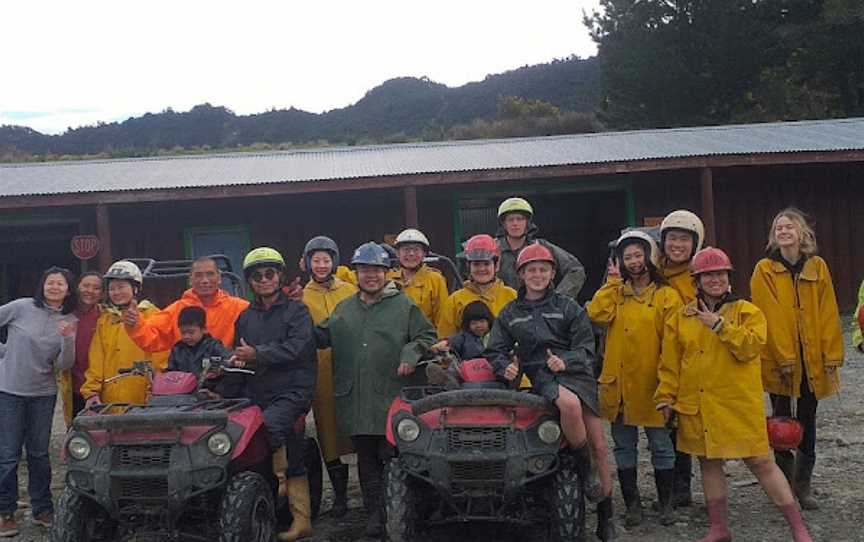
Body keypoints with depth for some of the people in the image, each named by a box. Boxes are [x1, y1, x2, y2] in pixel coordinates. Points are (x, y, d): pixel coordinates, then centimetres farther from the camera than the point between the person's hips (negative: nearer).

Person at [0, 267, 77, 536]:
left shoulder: (70, 321, 0)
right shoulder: (22, 307, -8)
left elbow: (63, 366, -5)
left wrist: (67, 339, -21)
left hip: (43, 394, 3)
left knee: (39, 453, 11)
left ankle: (42, 509, 22)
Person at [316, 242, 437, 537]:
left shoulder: (405, 306, 4)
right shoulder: (343, 309, 16)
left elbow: (427, 336, 4)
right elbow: (323, 337, 21)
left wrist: (412, 354, -13)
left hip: (393, 401, -4)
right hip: (356, 402, 4)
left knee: (394, 457, -2)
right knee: (367, 461, 10)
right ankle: (375, 513, 19)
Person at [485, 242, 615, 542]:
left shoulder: (568, 306, 8)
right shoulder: (509, 313, 13)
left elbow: (586, 347, 3)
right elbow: (495, 351, 14)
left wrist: (565, 361, -15)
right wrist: (505, 367, -8)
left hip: (576, 373, 1)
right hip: (540, 377, -1)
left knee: (600, 449, -2)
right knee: (569, 403, -38)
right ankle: (584, 471, -15)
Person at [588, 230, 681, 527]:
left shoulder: (666, 296, -2)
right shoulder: (616, 293, 10)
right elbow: (597, 314, -10)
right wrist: (613, 280, -5)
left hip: (650, 383, -3)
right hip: (619, 382, 3)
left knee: (661, 445, 7)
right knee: (624, 446, 10)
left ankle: (665, 503, 20)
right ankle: (632, 503, 22)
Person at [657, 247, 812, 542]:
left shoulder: (747, 312, -1)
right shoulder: (681, 317, 7)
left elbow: (750, 347, -18)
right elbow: (670, 362, 8)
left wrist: (719, 325, -20)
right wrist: (666, 397, 3)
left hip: (740, 404, -3)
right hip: (698, 405, 4)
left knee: (760, 462, -1)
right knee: (709, 463, 12)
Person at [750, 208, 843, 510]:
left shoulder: (818, 268, 4)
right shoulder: (764, 270, -4)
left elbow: (828, 314, 2)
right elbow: (770, 317, -10)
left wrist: (832, 355, -4)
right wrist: (784, 357, -16)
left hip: (812, 360, 2)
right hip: (778, 359, -2)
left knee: (807, 422, 9)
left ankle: (803, 485, 19)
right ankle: (785, 487, 17)